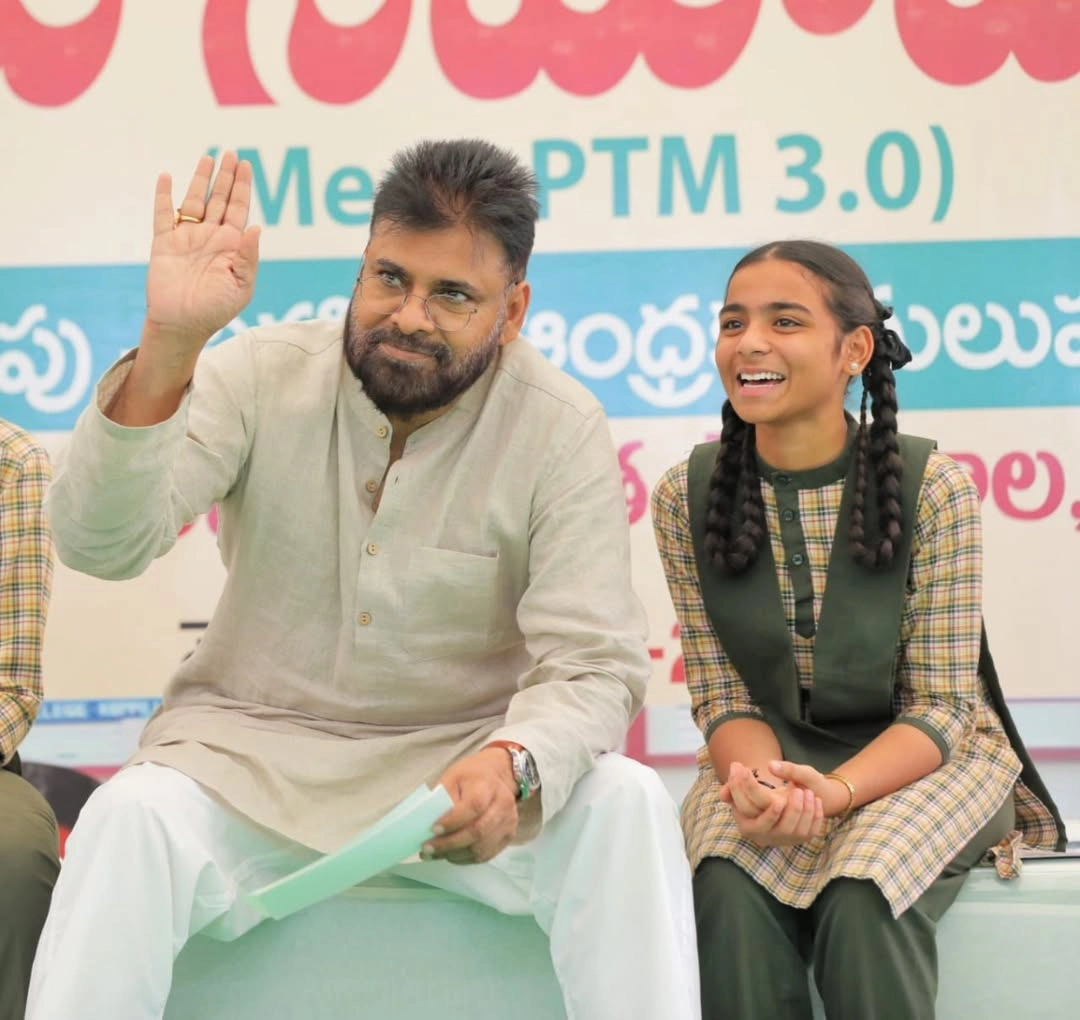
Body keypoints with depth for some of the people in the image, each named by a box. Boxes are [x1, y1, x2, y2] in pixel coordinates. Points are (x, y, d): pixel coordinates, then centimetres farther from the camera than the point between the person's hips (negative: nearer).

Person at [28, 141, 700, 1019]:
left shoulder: (563, 430, -10)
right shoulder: (262, 376, -8)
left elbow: (591, 666, -14)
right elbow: (104, 544, -19)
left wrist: (513, 764, -38)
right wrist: (166, 351, -35)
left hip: (462, 755, 0)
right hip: (255, 750, 0)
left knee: (629, 807, -26)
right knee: (132, 815, -29)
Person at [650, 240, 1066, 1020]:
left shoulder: (934, 488, -13)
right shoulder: (687, 499, -6)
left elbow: (940, 709, -13)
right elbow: (724, 696, -4)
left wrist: (833, 792, -31)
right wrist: (762, 782, -27)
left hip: (925, 758, -1)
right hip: (770, 751, 2)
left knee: (862, 899, -32)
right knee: (727, 888, -30)